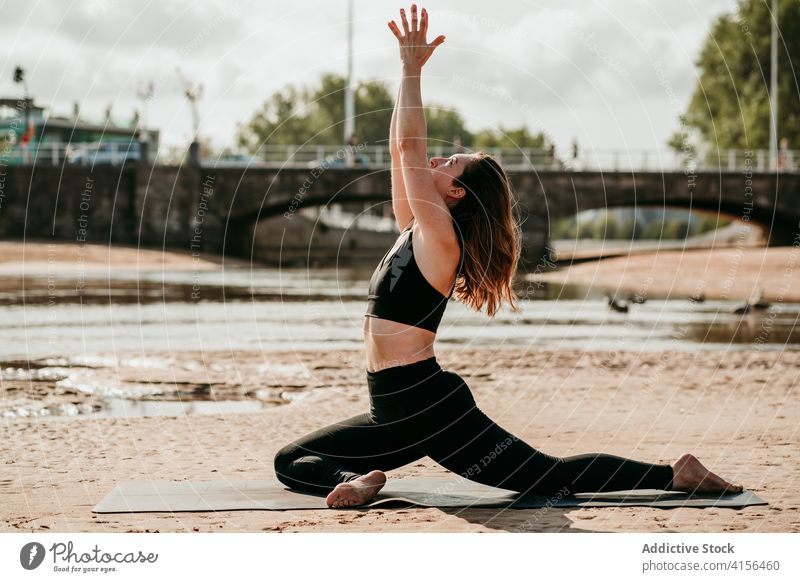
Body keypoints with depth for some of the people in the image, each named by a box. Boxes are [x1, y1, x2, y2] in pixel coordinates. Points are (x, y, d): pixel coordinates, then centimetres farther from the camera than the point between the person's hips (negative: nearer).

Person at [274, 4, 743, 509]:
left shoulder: (440, 235, -10)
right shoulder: (415, 231, 13)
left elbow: (409, 147, -15)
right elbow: (405, 151, 16)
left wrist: (413, 71, -11)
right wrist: (407, 69, 18)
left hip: (429, 405, -9)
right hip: (397, 410, 9)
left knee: (546, 476, -10)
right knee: (291, 463, 5)